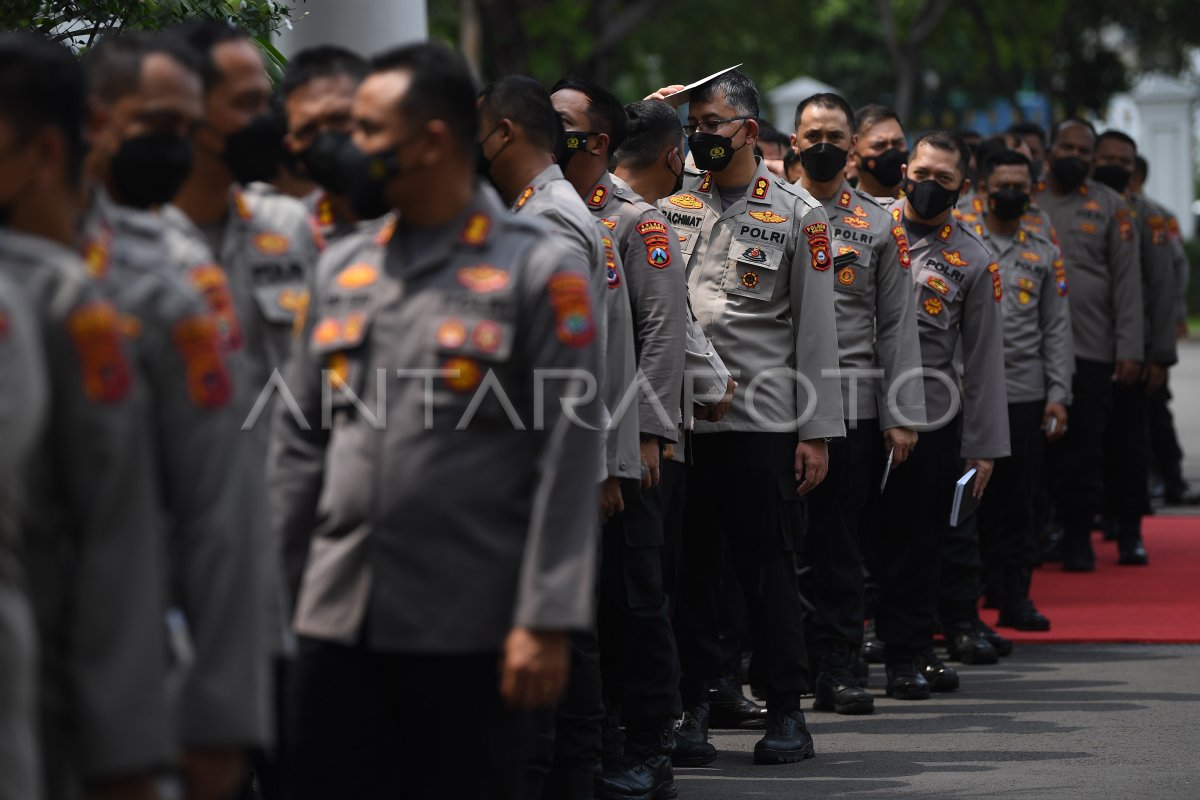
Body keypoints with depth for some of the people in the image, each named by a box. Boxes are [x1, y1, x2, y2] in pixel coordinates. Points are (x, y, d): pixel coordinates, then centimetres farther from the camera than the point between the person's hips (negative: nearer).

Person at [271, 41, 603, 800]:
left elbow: (569, 460, -8)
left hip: (470, 626, -5)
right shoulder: (342, 268, 13)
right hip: (339, 616, 5)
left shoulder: (539, 272, -4)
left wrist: (546, 622, -14)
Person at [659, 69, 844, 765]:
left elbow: (817, 331, -1)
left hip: (762, 421, -3)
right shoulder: (672, 205, 10)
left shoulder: (799, 214, 1)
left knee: (768, 568, -1)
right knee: (688, 568, 6)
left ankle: (787, 712, 6)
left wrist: (817, 433, -5)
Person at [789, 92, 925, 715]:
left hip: (852, 403, 0)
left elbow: (897, 327, 5)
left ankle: (836, 670, 6)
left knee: (839, 540, 2)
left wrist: (901, 416, -1)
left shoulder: (880, 226, 8)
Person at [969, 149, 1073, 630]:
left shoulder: (1045, 254, 11)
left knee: (1017, 502, 5)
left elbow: (1057, 329, 10)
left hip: (1025, 396, 2)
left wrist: (1058, 397, 2)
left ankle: (1015, 599, 12)